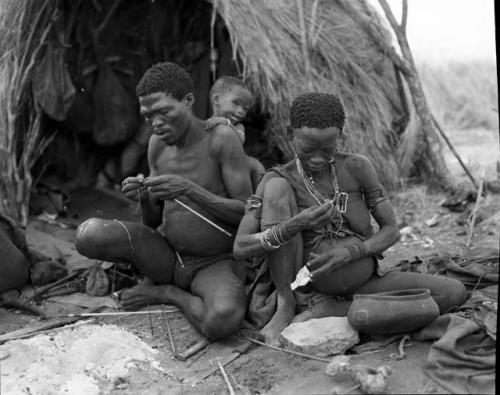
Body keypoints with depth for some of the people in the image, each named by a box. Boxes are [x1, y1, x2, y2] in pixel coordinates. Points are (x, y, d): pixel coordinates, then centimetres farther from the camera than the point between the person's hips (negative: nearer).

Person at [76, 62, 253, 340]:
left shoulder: (221, 139, -15)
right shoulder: (157, 144, 1)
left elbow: (248, 213, -17)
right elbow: (154, 221, 8)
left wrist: (189, 189, -27)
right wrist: (144, 198, -15)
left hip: (216, 264, -4)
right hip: (166, 252, 4)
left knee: (223, 320, -38)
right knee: (89, 235, -20)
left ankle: (168, 292, -4)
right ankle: (160, 276, 5)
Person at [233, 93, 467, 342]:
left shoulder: (357, 167, -8)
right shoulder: (278, 179, -10)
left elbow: (391, 230, -4)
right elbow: (240, 248, -18)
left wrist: (349, 252, -24)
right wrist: (295, 225, -35)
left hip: (360, 284, 3)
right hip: (306, 290, -3)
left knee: (454, 292, -18)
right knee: (277, 188, -21)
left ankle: (327, 313, -16)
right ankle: (286, 305, -16)